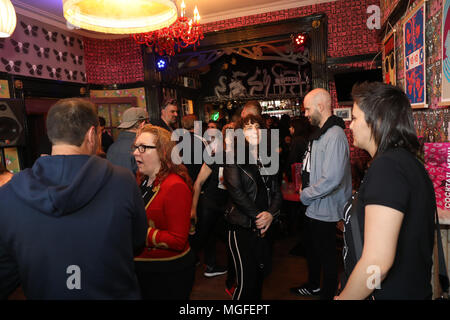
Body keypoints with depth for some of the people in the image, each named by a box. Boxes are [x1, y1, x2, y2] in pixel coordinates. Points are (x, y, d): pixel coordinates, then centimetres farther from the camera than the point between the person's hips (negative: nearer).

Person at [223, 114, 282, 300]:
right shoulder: (233, 160, -5)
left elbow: (277, 192, 9)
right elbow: (236, 192, -15)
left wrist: (270, 214, -9)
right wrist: (257, 216, -14)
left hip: (264, 229, 6)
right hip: (242, 229, -5)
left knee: (261, 276, 15)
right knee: (246, 283, -3)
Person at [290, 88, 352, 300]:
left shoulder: (334, 136, -23)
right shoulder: (320, 133, 10)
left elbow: (331, 179, -30)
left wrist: (305, 195, -18)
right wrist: (304, 188, 7)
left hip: (325, 209, -10)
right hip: (313, 207, 10)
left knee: (326, 254, 9)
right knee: (310, 247, 25)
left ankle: (328, 294, 30)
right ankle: (313, 286, 46)